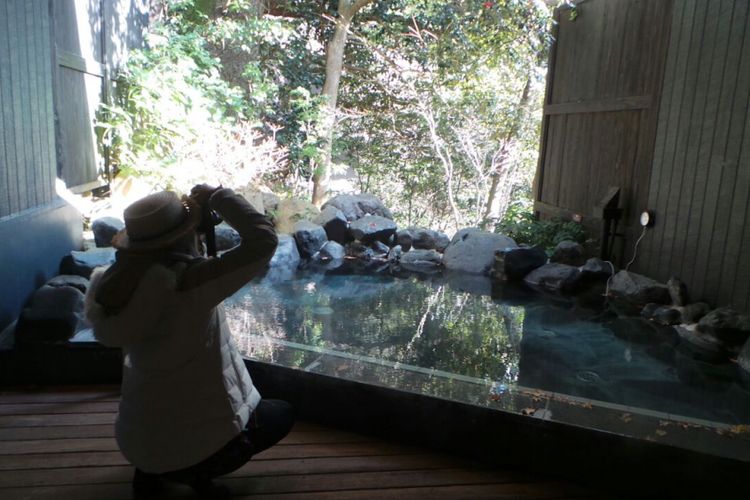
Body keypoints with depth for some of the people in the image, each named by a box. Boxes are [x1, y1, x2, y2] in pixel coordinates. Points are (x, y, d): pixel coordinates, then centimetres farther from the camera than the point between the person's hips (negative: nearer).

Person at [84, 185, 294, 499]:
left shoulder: (119, 283, -8)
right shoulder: (190, 282, -26)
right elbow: (263, 240, -25)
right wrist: (215, 196, -12)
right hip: (200, 437, -6)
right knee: (281, 414, 20)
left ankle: (149, 471, 19)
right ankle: (200, 470, 3)